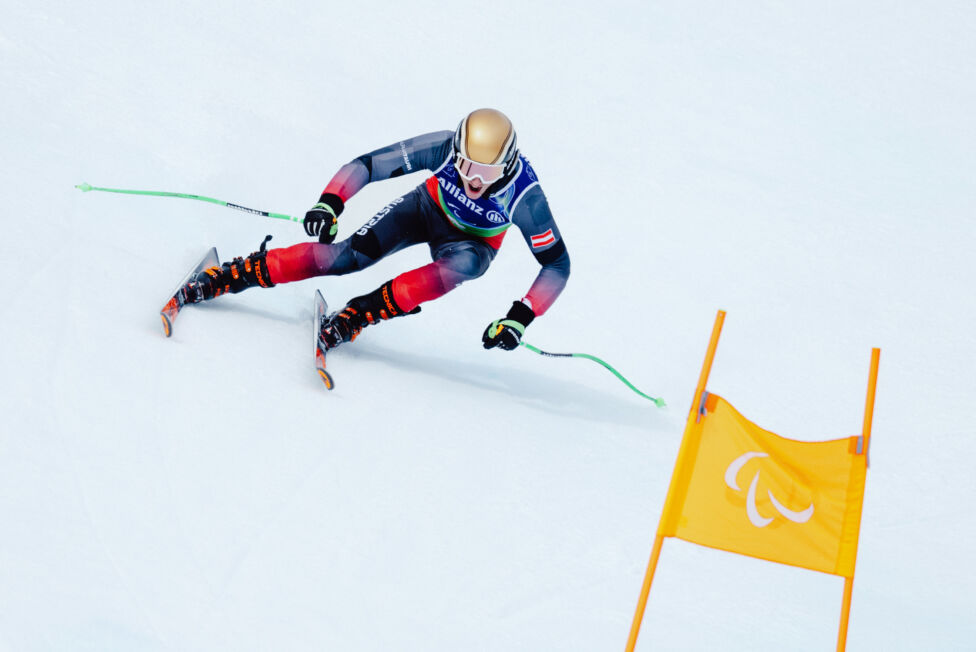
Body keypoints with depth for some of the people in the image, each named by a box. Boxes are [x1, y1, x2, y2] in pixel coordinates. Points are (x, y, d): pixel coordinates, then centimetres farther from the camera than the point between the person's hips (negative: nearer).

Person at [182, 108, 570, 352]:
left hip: (472, 242, 0)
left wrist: (519, 319, -36)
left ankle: (358, 316, -31)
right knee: (353, 254, -21)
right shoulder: (444, 148, -33)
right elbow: (366, 165, -30)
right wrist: (329, 203, -47)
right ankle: (237, 274, -13)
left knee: (462, 265, -37)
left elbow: (557, 264, -27)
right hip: (428, 206, 1)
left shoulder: (523, 194, -35)